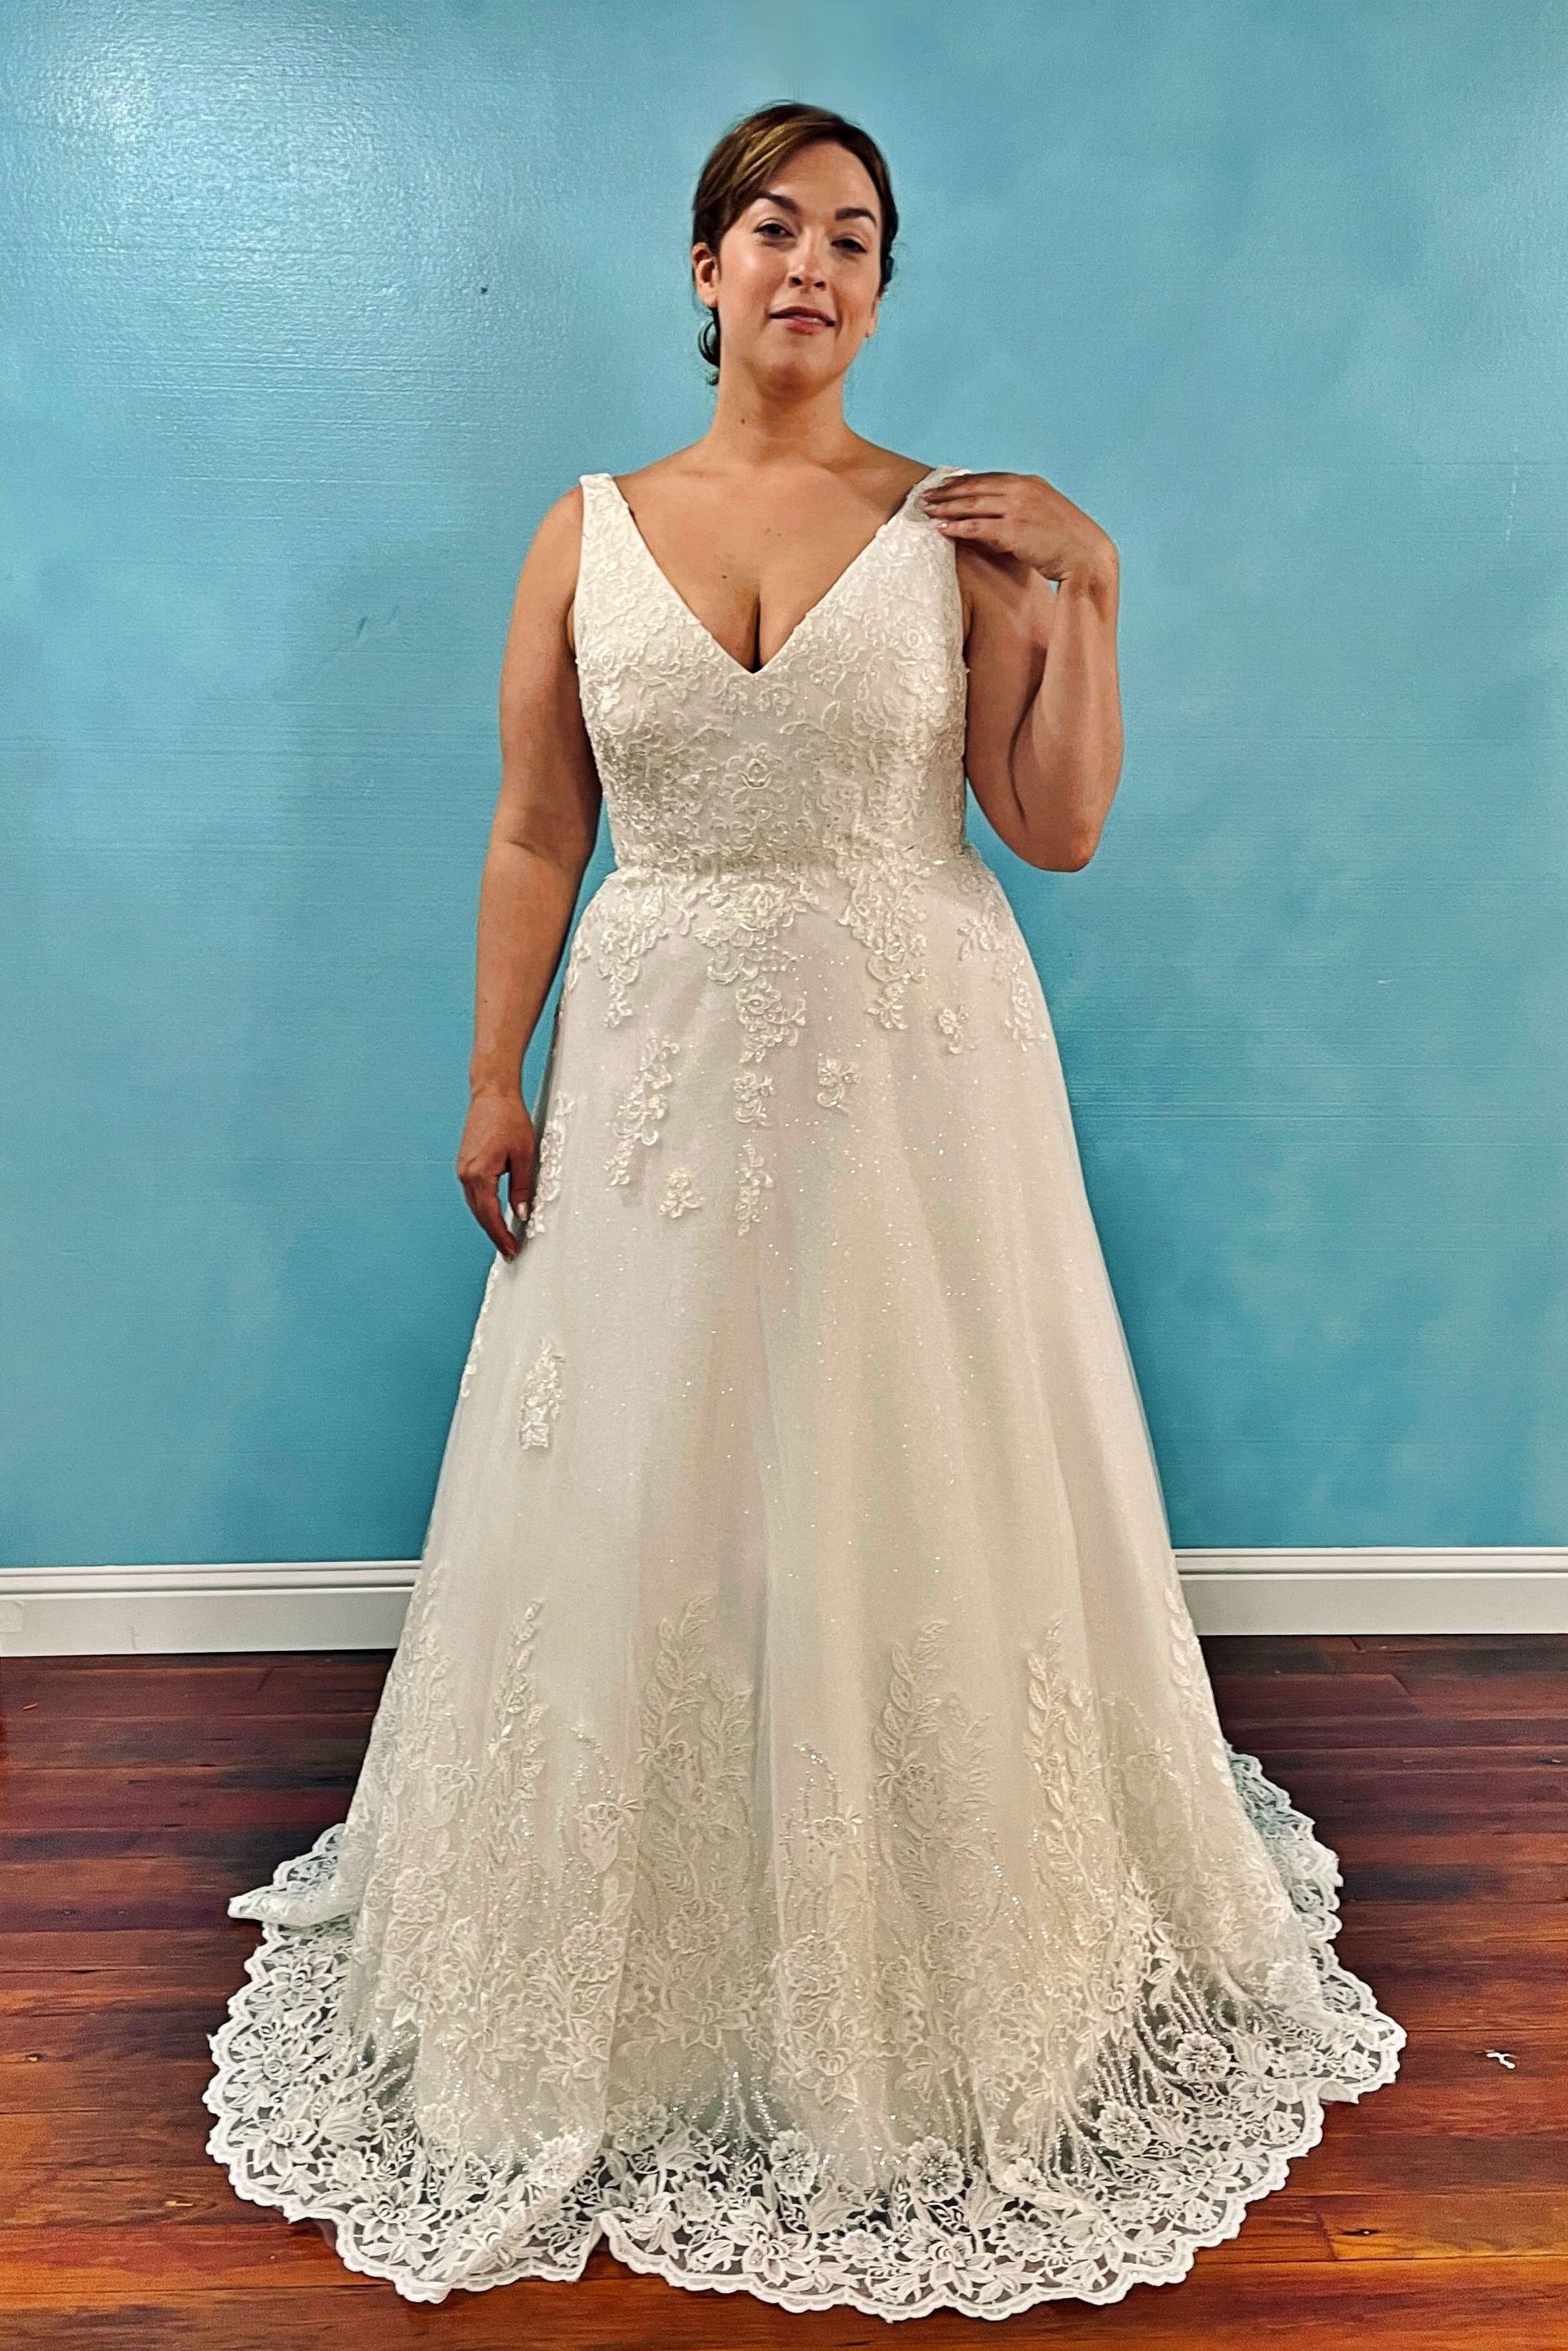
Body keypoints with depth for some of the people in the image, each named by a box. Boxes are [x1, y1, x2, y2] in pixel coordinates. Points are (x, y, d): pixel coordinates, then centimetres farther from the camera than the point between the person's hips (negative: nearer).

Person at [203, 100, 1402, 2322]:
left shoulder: (968, 528, 4)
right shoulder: (589, 532, 7)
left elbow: (1060, 826, -1)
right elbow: (535, 837, 6)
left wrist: (1088, 591, -7)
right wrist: (495, 1081, 2)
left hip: (916, 1061, -1)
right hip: (662, 1062, 1)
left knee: (914, 1496, 7)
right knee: (643, 1511, 8)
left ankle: (928, 1980, 32)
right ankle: (653, 1977, 33)